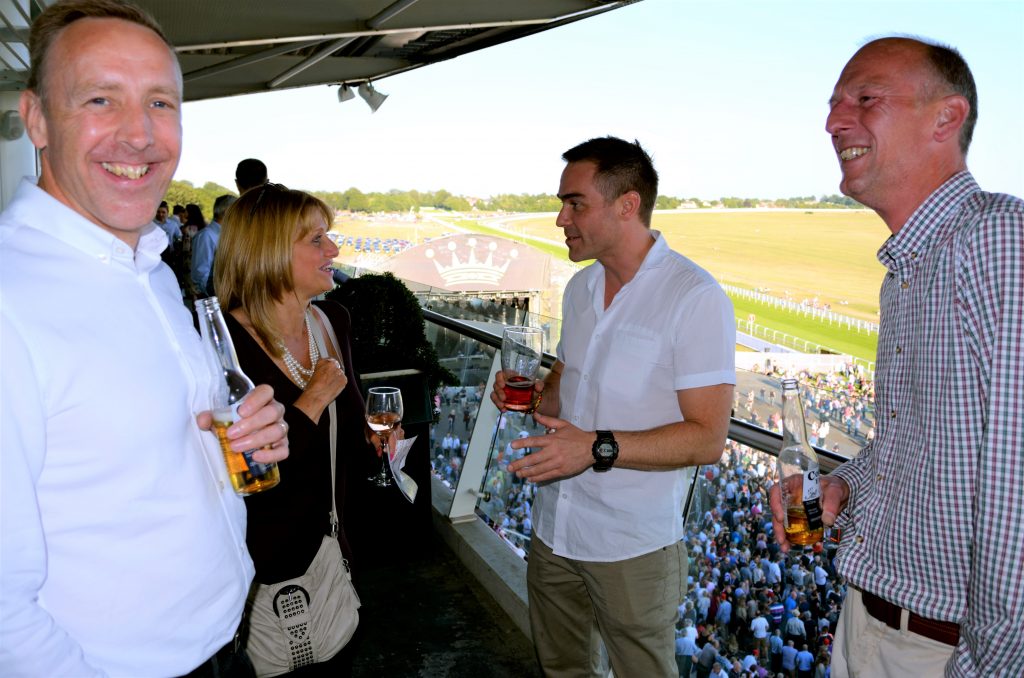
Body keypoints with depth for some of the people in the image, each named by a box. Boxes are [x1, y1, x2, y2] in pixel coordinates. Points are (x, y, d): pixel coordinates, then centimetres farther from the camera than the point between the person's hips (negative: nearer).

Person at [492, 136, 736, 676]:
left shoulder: (695, 298, -18)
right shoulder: (580, 288, 7)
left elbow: (707, 438, -20)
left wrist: (598, 448, -29)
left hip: (633, 546, -7)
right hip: (554, 527, 7)